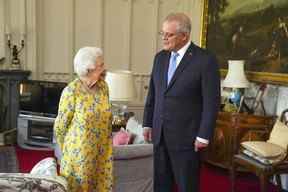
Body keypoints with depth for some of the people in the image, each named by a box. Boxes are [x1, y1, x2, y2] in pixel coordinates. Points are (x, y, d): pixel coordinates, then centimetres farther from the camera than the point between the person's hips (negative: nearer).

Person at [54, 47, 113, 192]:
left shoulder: (103, 86, 0)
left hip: (102, 151, 5)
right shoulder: (71, 91, -16)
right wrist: (66, 150, 6)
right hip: (79, 152, -4)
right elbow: (60, 125, -5)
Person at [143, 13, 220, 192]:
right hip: (159, 135, 5)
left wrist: (204, 136, -12)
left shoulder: (205, 60, -11)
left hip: (186, 137, -5)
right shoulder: (160, 57, 8)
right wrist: (147, 123, 11)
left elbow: (212, 102, -12)